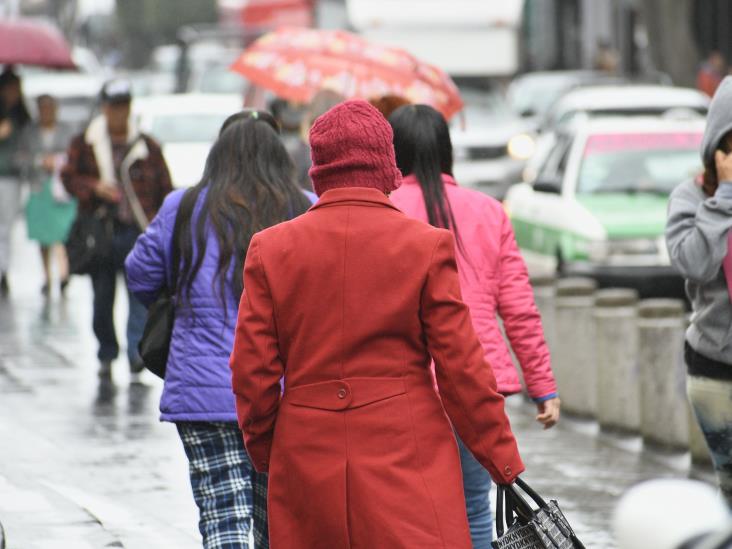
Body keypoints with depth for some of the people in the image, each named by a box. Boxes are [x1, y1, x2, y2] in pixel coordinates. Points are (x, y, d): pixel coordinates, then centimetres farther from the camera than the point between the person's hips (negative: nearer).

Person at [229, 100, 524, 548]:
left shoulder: (271, 249, 2)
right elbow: (462, 367, -2)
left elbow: (253, 373, 3)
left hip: (307, 471, 3)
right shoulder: (428, 245, -3)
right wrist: (505, 464, 6)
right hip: (408, 458, -2)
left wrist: (265, 453, 18)